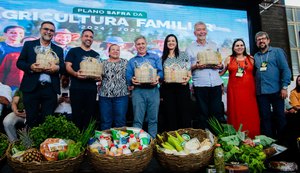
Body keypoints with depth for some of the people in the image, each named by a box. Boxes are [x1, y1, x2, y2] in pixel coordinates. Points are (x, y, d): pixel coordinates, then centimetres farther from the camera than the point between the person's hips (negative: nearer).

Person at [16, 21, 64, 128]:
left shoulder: (58, 50, 13)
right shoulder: (29, 44, 10)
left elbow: (63, 68, 8)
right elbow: (19, 62, 6)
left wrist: (57, 67, -15)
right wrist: (30, 67, -14)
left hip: (50, 89, 1)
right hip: (31, 87, -1)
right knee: (31, 119, 5)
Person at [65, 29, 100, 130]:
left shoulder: (96, 55, 18)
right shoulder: (73, 51, 8)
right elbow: (68, 66, -1)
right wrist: (75, 74, -22)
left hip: (91, 88, 4)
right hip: (76, 88, -3)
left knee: (90, 114, 6)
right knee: (76, 114, -1)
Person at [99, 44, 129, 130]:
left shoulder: (125, 62, 8)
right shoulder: (103, 63, 11)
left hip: (121, 95, -1)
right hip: (105, 95, 1)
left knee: (120, 121, 3)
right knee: (105, 121, 7)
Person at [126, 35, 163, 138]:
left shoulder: (155, 57, 16)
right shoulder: (131, 61, 18)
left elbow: (161, 71, 3)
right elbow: (128, 76, 7)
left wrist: (158, 78, -19)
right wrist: (132, 80, -16)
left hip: (153, 90, 0)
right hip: (138, 91, 0)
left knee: (153, 119, 3)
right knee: (137, 119, -2)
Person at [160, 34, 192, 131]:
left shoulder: (183, 55, 7)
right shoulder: (163, 58, 11)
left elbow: (189, 71, 2)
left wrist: (187, 79, -16)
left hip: (182, 86, -1)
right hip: (167, 88, 2)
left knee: (184, 111, 1)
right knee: (170, 112, 5)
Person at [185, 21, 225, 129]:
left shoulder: (213, 45, 17)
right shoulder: (190, 48, 8)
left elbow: (220, 62, 20)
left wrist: (220, 65, -3)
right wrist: (195, 66, -16)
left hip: (216, 83, 3)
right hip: (200, 85, -2)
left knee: (218, 112, 5)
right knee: (203, 113, 4)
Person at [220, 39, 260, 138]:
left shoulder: (251, 59, 12)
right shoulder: (229, 59, 11)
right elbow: (221, 72, 9)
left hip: (249, 90, 1)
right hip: (234, 90, -1)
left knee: (250, 114, -2)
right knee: (236, 114, -2)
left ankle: (251, 137, 9)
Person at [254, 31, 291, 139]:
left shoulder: (277, 51, 5)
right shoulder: (255, 56, 15)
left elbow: (285, 69, -3)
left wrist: (284, 87, -11)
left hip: (276, 91, -3)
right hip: (261, 92, 3)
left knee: (280, 116, 3)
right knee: (265, 117, 8)